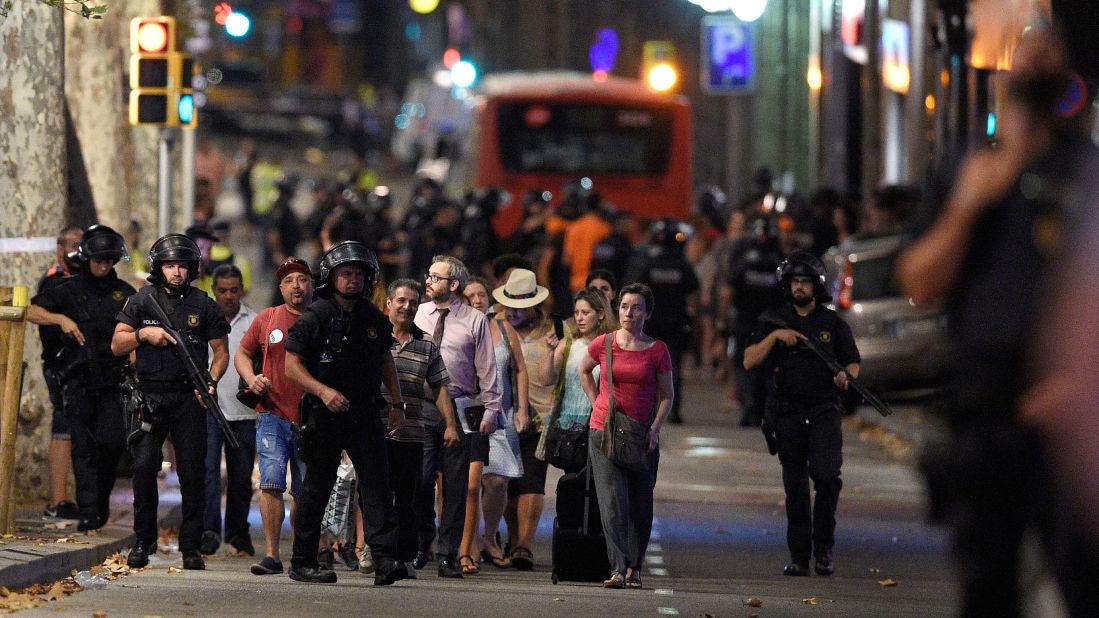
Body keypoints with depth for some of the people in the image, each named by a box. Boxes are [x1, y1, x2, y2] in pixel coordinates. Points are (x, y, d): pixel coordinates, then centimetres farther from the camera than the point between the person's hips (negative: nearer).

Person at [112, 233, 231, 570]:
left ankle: (191, 546, 6)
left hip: (188, 398, 0)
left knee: (192, 473, -1)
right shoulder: (142, 301, 6)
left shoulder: (203, 305, 6)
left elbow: (221, 351, 9)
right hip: (150, 396, 0)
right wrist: (143, 333, -12)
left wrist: (211, 381, -8)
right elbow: (117, 346, 6)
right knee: (144, 466, -10)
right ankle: (143, 541, 1)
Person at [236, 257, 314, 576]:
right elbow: (242, 354, 18)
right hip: (273, 415, -1)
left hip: (311, 421, 1)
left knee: (305, 493, 8)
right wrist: (252, 378, -2)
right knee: (271, 484, -14)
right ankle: (272, 554, -14)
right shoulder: (267, 319, 7)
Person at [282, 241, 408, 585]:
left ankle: (384, 560, -17)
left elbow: (385, 361, 22)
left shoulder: (373, 319, 11)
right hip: (324, 414, -4)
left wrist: (397, 404, 15)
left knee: (377, 484, -9)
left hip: (365, 414, 4)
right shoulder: (315, 317, -6)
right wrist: (323, 391, -22)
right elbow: (291, 365, -9)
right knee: (317, 488, 2)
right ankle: (302, 563, 12)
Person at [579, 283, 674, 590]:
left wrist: (655, 428, -6)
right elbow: (584, 370, 21)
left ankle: (634, 569, 16)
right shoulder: (603, 344, 1)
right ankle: (618, 569, -18)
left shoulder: (657, 351, -1)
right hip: (604, 432, -1)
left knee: (640, 505, 5)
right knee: (612, 501, -11)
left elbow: (667, 394, 6)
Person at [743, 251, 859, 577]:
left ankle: (824, 549, -5)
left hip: (824, 412, -1)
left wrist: (847, 375, -10)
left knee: (827, 477, -17)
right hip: (788, 413, 1)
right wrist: (774, 336, -13)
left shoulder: (833, 323, 7)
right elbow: (749, 361, 0)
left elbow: (853, 362, 13)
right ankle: (799, 556, 9)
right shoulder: (774, 321, 8)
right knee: (795, 488, 4)